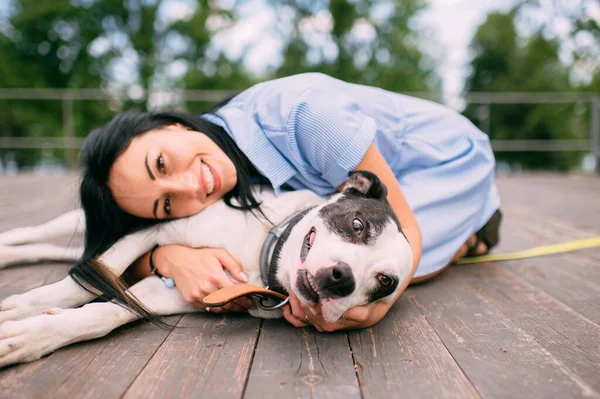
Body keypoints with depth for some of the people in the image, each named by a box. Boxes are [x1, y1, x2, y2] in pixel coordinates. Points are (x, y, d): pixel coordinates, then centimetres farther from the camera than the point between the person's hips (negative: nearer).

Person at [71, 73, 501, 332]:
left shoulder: (301, 112, -38)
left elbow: (404, 229, -33)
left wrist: (375, 302, -52)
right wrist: (168, 256, -40)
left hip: (449, 154, -6)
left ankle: (465, 235, 6)